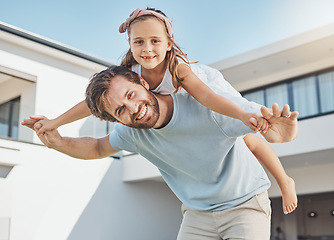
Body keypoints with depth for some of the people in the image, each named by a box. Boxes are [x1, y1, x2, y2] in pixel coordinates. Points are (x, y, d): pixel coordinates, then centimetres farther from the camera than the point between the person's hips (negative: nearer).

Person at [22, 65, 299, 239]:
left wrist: (281, 133, -52)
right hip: (198, 213, 4)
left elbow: (279, 124, -27)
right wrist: (58, 142, -8)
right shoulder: (133, 132, -13)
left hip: (245, 203, -3)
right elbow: (98, 148, 9)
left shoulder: (206, 106, -31)